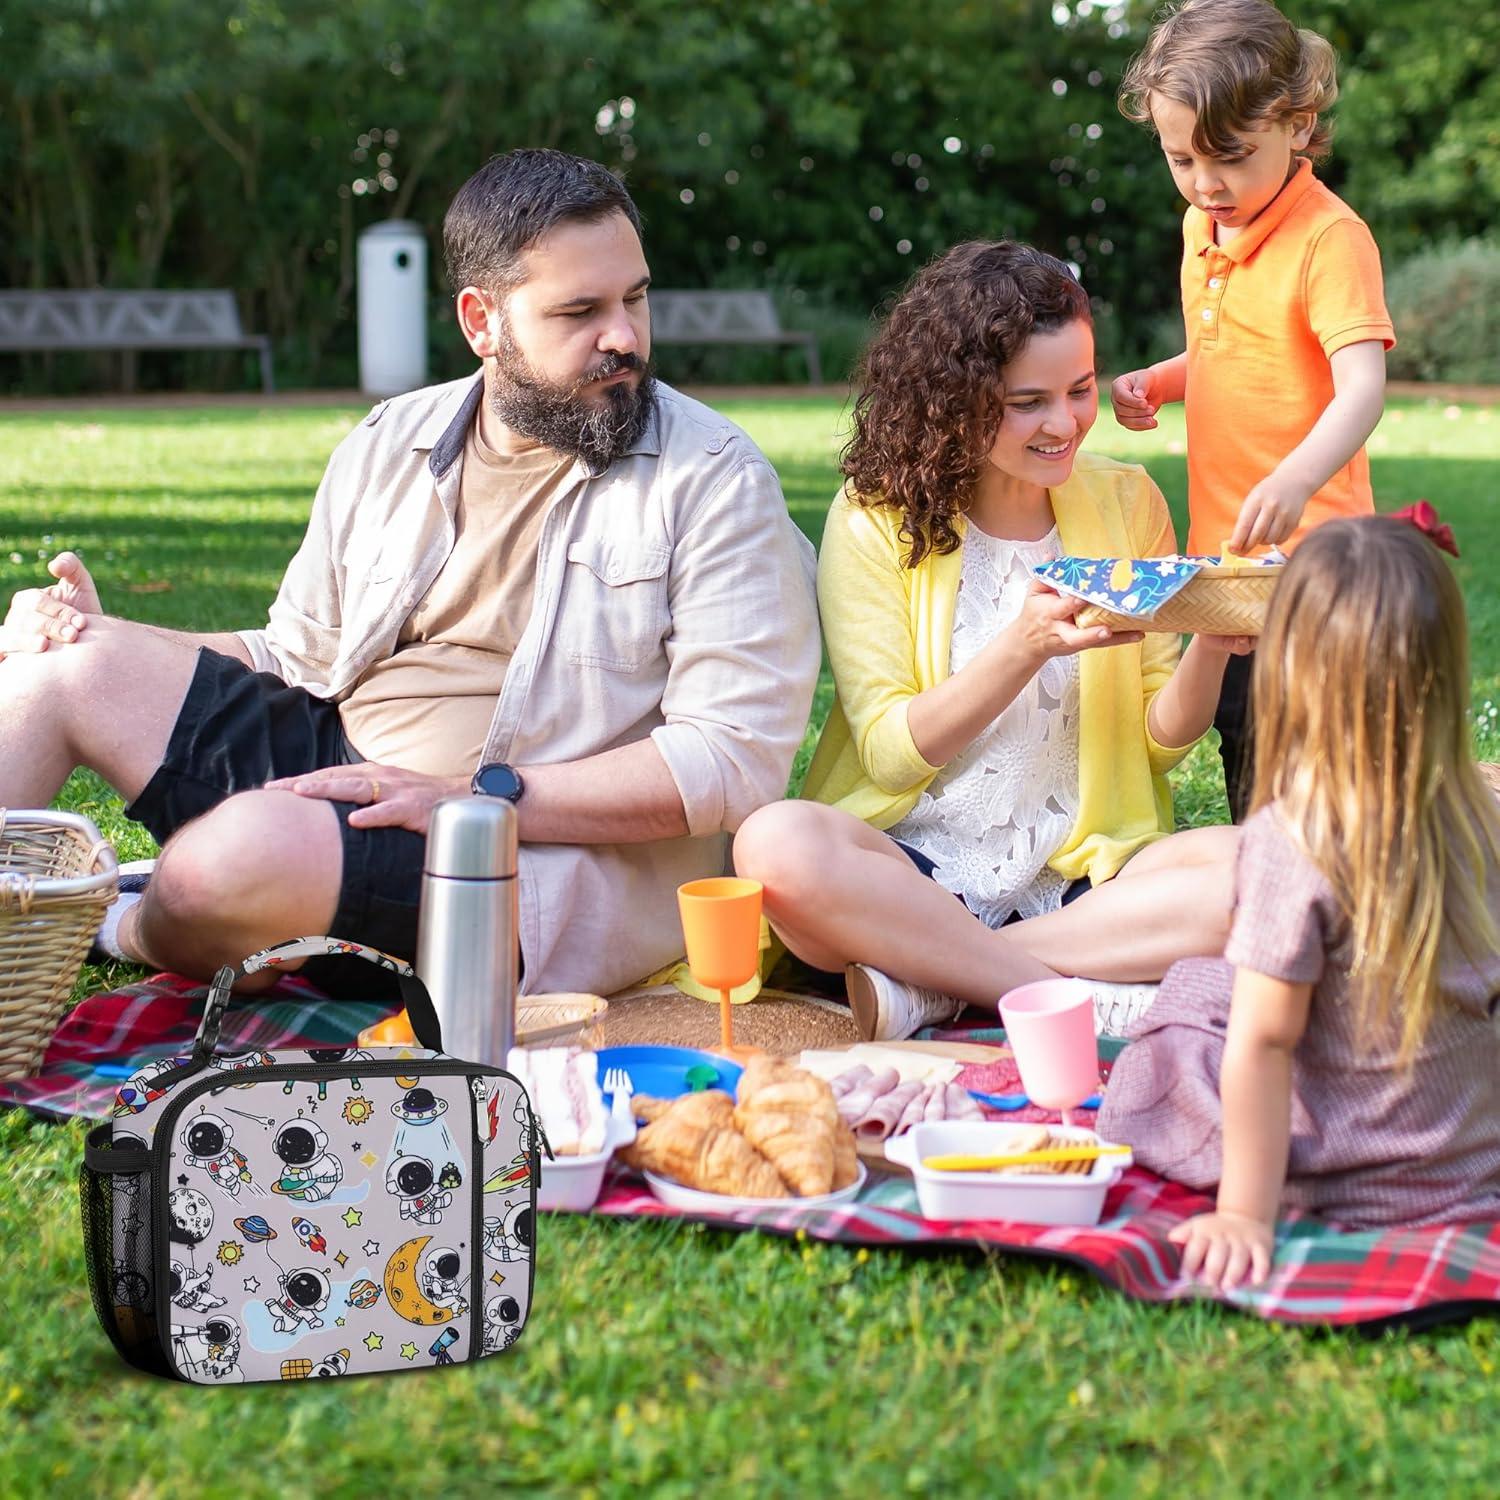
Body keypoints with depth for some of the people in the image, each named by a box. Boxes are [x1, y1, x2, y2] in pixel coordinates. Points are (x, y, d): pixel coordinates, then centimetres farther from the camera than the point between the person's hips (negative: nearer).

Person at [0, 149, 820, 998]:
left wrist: (477, 795, -22)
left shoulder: (716, 482, -6)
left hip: (558, 859, -6)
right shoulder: (388, 447, 12)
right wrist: (101, 638, 5)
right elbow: (300, 658, 21)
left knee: (251, 843, -30)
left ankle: (135, 938, 5)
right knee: (69, 663, -7)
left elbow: (736, 760, -15)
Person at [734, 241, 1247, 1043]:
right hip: (915, 867, -3)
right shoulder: (876, 520, -2)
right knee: (775, 843, -34)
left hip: (1082, 872, 3)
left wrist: (1210, 649, -12)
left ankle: (929, 981, -24)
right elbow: (891, 751, -8)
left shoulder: (1125, 502, 8)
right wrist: (1026, 646, -21)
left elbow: (1163, 740, 10)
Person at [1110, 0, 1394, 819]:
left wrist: (1295, 480, -45)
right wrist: (1155, 382, 5)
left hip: (1305, 550, -8)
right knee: (1245, 773, 18)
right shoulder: (1204, 228, 10)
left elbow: (1362, 387, -28)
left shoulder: (1330, 237, -16)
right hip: (1223, 558, 8)